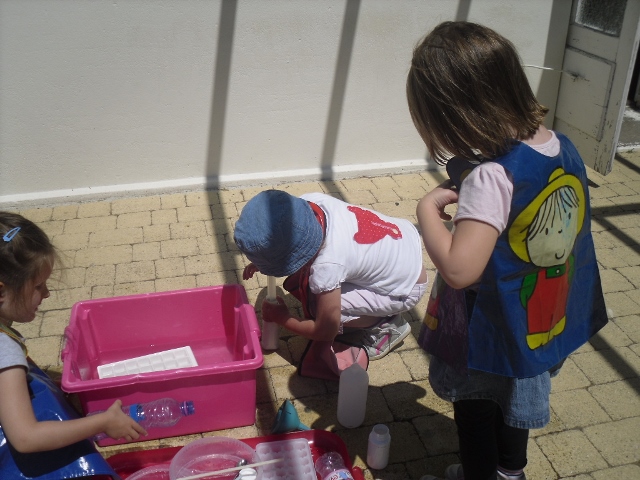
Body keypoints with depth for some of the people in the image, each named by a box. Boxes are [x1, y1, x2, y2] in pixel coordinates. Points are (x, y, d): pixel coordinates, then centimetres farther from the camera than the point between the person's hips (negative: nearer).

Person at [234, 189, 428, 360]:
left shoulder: (327, 266, -36)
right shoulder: (309, 202, -19)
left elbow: (325, 333, -20)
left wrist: (281, 318, -6)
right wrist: (260, 261, -3)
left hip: (408, 285, -7)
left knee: (319, 308, -17)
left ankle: (387, 325, 4)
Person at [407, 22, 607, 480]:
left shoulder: (491, 177, -34)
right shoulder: (564, 148, -9)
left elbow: (459, 268, -41)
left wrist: (428, 207, -27)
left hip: (490, 336, -8)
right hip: (547, 318, 8)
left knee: (476, 406, 19)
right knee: (515, 391, 31)